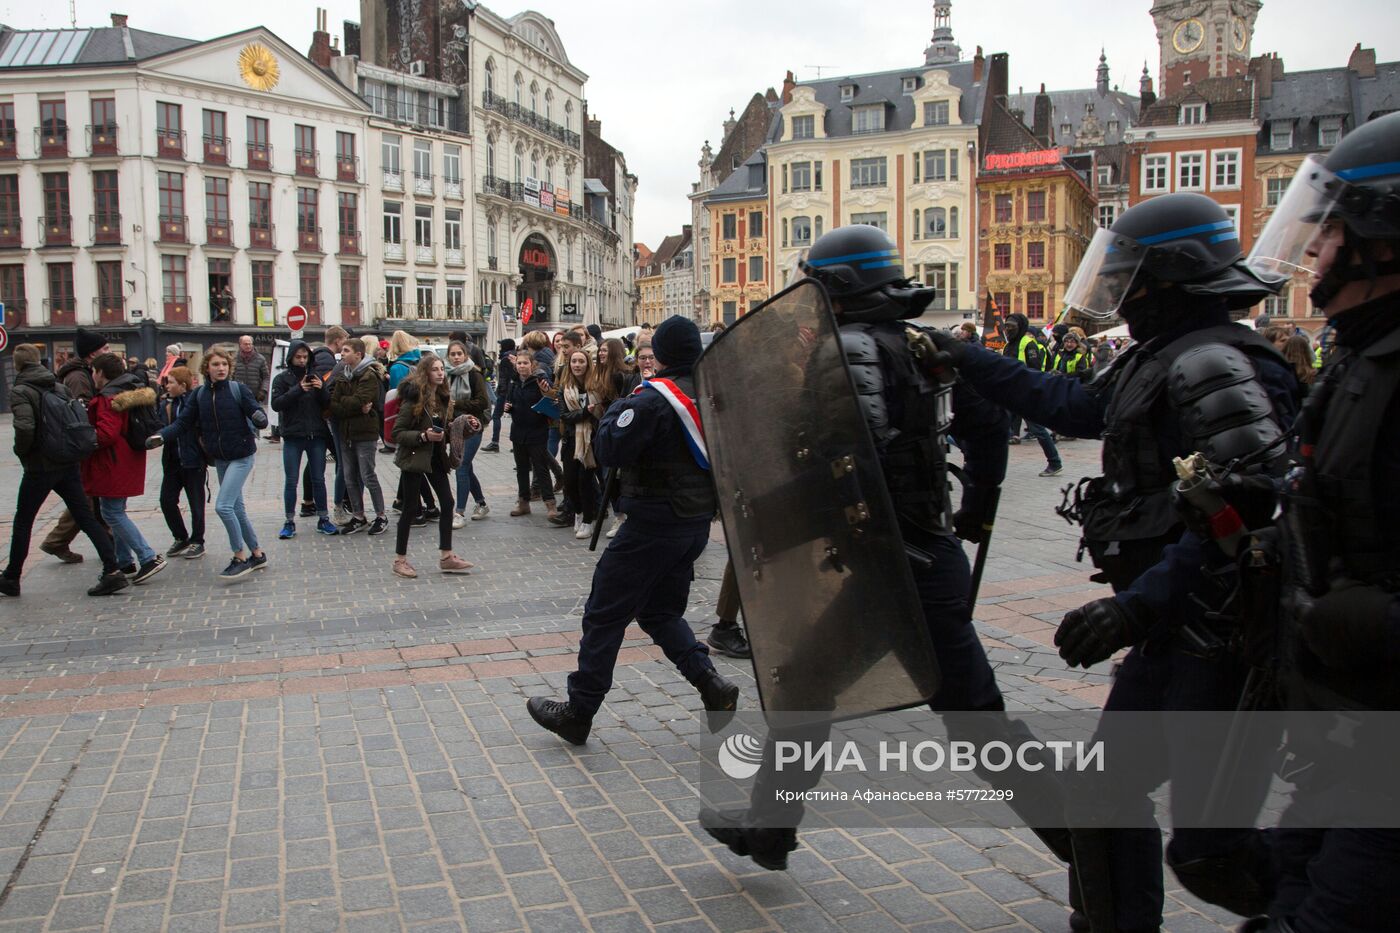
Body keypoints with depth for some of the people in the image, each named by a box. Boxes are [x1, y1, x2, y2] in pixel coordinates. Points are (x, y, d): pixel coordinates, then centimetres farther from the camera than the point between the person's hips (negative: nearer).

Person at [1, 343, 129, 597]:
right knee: (86, 517, 3)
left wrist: (21, 451, -6)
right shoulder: (60, 386, 7)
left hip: (39, 467, -5)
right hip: (69, 464, 5)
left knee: (22, 522, 11)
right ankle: (112, 571, -6)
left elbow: (25, 427, -23)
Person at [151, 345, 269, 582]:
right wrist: (162, 436, -18)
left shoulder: (238, 389, -11)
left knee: (223, 506, -15)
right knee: (236, 508, 13)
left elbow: (258, 415, -15)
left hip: (241, 456, -6)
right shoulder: (200, 394, 1)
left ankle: (241, 557, -2)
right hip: (220, 458, 6)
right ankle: (257, 555, 26)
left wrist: (260, 418, -39)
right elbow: (183, 423, -1)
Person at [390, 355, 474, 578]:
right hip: (415, 458, -7)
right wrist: (423, 436, -26)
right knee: (412, 508, -1)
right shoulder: (414, 399, -15)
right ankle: (400, 559, 12)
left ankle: (446, 556, 12)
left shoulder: (442, 397, 6)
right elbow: (397, 434, -15)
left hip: (435, 457, 7)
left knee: (447, 502, 4)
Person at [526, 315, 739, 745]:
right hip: (698, 523, 8)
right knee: (661, 611, 22)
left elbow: (609, 451, -21)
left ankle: (577, 713, 11)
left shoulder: (654, 400, -18)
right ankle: (711, 684, 7)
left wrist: (617, 411, -3)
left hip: (654, 523, -8)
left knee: (605, 613, 3)